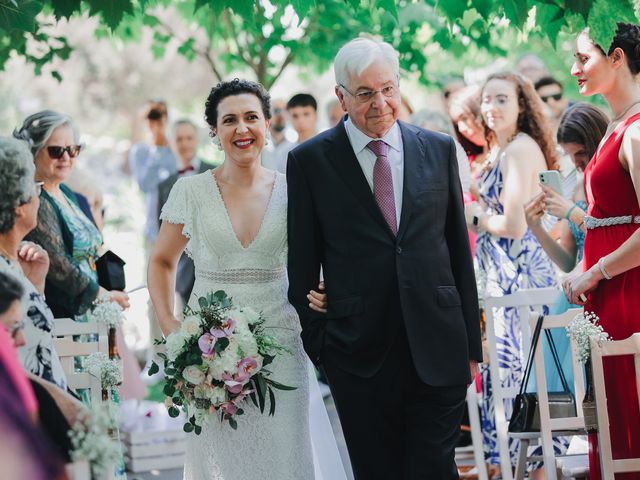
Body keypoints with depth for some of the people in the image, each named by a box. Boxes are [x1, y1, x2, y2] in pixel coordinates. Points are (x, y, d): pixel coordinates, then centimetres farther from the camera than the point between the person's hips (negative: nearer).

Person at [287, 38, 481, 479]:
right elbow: (303, 265, 3)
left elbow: (459, 249, 10)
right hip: (359, 355, -1)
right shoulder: (310, 161, 0)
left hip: (438, 348, 1)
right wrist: (314, 344, 0)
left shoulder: (439, 150, 7)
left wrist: (471, 342, 9)